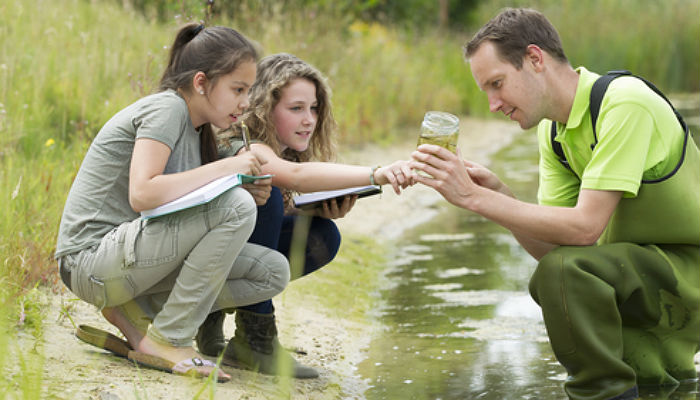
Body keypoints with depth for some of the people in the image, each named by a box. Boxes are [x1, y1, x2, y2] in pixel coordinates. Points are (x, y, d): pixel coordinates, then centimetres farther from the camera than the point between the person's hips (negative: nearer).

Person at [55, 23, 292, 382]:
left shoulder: (195, 129, 15)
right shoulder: (166, 108, -12)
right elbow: (142, 194, -27)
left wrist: (250, 188, -5)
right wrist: (226, 167, -21)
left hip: (127, 256, 9)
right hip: (91, 259, -9)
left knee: (273, 273, -1)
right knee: (235, 206, -26)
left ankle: (132, 311, 3)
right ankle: (165, 341, -16)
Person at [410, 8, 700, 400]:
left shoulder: (625, 103, -22)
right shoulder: (553, 129, 5)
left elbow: (585, 227, -27)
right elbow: (550, 245, 2)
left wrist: (475, 197, -26)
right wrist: (496, 191, -15)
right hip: (645, 264, 9)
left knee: (564, 271, -26)